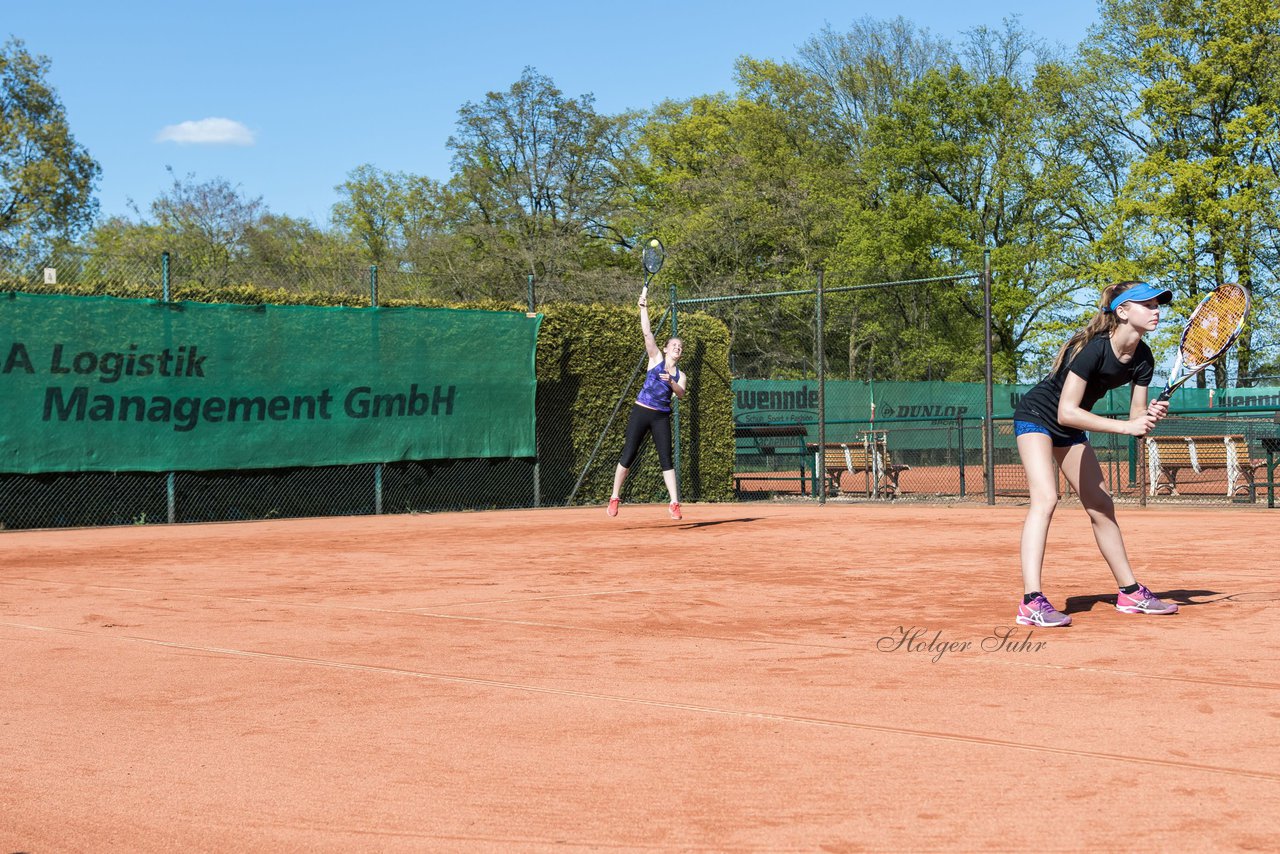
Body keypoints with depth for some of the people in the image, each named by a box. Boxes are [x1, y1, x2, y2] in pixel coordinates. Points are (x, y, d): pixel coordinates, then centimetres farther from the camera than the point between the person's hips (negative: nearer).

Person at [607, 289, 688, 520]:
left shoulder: (680, 375, 10)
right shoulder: (656, 358, 5)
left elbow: (681, 393, -8)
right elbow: (647, 332, -2)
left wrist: (671, 383, -26)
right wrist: (643, 308, -6)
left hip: (661, 417, 2)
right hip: (641, 412, -2)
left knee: (666, 459, -3)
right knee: (628, 455, -2)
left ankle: (674, 503, -3)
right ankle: (614, 498, 8)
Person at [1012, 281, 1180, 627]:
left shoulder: (1143, 359, -8)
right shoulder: (1094, 348, -30)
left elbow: (1136, 417, -3)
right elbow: (1066, 412, -33)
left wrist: (1150, 416, -27)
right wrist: (1127, 426, -34)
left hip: (1071, 431, 8)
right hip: (1037, 416, -8)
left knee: (1101, 506, 11)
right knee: (1045, 498, -25)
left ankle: (1130, 592, 23)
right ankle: (1032, 602, -32)